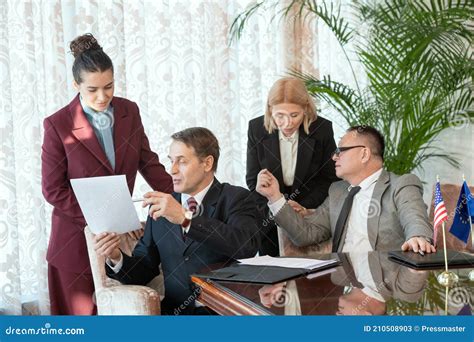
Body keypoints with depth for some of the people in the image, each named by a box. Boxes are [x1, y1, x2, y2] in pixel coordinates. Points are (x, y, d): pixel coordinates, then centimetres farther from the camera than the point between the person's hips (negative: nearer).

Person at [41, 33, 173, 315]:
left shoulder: (129, 111, 2)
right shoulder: (58, 125, -10)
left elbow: (148, 161, 8)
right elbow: (53, 189, -8)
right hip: (78, 236, -3)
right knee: (82, 311, 7)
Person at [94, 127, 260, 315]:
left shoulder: (237, 199, -1)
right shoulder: (161, 205, 11)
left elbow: (247, 246, -22)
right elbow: (143, 272, 12)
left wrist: (185, 218, -26)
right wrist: (116, 259, -9)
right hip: (175, 310, 2)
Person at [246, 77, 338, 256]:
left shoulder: (323, 129, -12)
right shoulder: (256, 128, -9)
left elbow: (329, 179, -4)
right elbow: (253, 181, -4)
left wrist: (304, 207, -17)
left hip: (310, 213, -1)